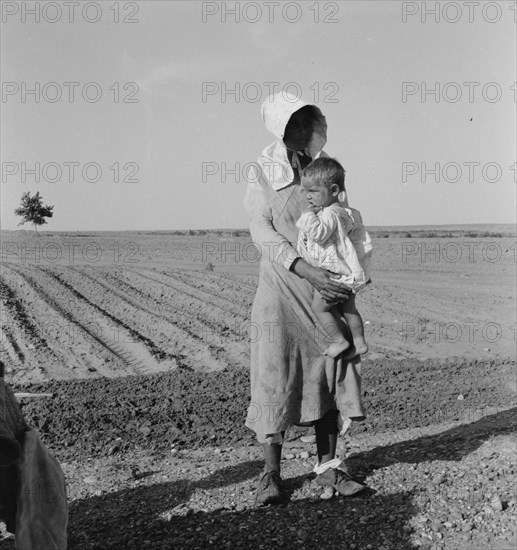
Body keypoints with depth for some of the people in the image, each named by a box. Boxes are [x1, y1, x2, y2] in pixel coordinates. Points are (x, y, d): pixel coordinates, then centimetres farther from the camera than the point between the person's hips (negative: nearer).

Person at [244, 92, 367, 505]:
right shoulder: (262, 175, -4)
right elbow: (263, 234, -13)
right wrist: (309, 271, -24)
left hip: (329, 289, 5)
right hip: (283, 288, -4)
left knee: (331, 374, 6)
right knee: (277, 378, -4)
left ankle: (328, 466, 19)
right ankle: (271, 475, 7)